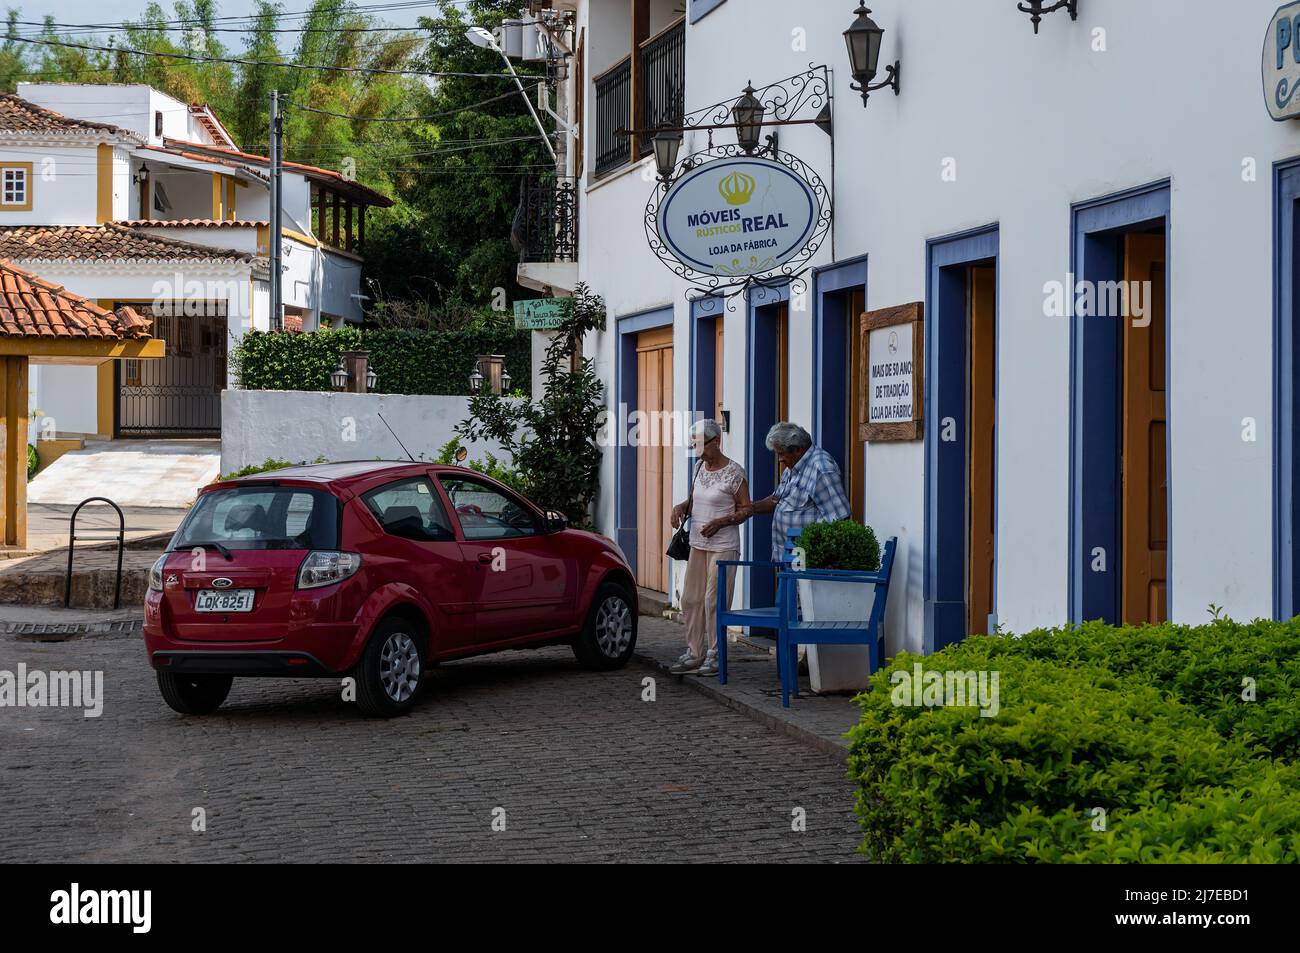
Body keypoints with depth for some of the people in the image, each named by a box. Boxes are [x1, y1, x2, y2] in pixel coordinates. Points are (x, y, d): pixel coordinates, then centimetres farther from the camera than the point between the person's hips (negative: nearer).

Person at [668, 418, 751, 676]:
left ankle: (715, 655, 0)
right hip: (698, 544, 7)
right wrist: (681, 507, 2)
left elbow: (746, 509, -8)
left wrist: (720, 522, -21)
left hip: (723, 547, -7)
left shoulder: (734, 473, -10)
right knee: (691, 599, 7)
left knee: (714, 601, -8)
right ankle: (694, 653, 14)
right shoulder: (700, 467, 10)